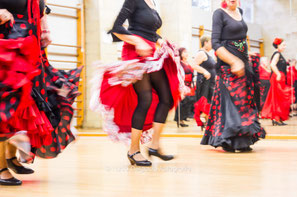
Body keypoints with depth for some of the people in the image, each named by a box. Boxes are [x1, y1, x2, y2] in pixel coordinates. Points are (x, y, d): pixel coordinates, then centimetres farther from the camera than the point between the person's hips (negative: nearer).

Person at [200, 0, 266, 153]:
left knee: (245, 100, 7)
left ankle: (242, 142, 13)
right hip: (227, 65, -7)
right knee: (231, 100, -9)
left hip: (243, 63, 7)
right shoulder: (219, 13, -7)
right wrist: (235, 62, -23)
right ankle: (227, 140, -2)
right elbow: (215, 43, -15)